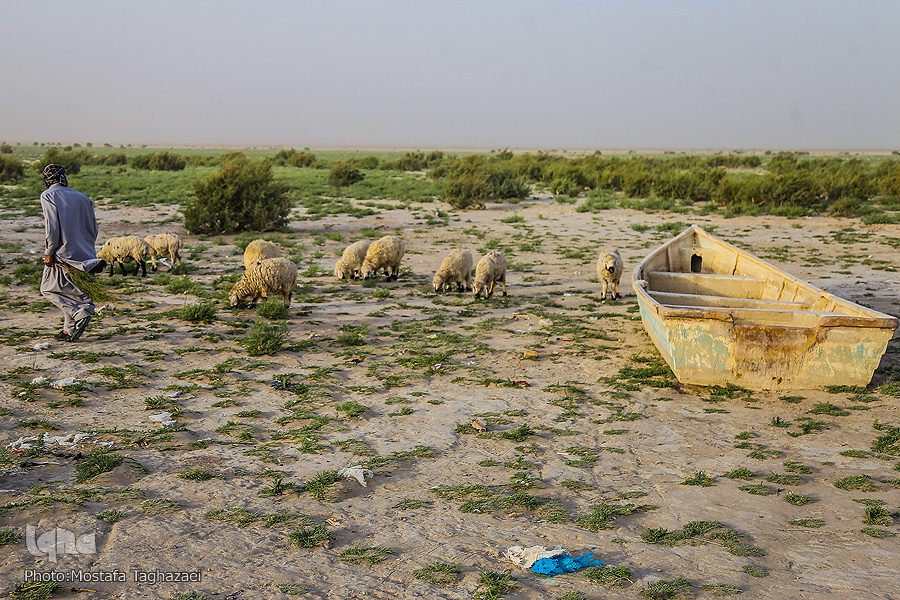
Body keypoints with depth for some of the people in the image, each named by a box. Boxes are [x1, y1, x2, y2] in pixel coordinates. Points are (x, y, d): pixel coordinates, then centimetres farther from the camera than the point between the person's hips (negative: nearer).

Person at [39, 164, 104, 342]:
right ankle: (69, 330, 12)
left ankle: (79, 313, -14)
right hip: (84, 253, 6)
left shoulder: (47, 196, -4)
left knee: (49, 289, 5)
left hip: (62, 253, -6)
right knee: (71, 291, 14)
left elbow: (52, 225, -16)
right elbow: (93, 228, 11)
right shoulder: (82, 197, 11)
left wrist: (49, 252, -11)